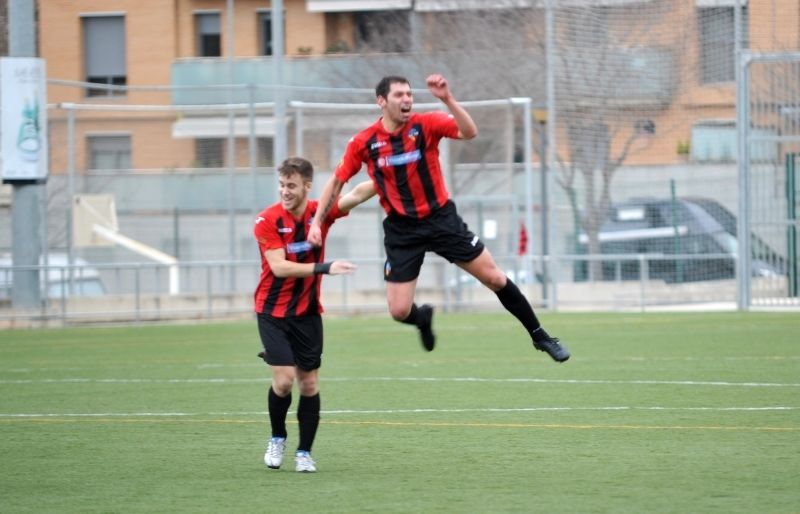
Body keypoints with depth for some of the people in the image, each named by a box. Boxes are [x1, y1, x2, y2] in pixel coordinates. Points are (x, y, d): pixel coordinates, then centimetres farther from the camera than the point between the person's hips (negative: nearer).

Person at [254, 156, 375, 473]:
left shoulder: (320, 213, -5)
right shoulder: (267, 221, -14)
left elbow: (358, 194, -18)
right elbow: (279, 267, -22)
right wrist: (324, 268, -30)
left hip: (307, 313, 3)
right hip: (273, 312, -3)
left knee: (309, 384, 2)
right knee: (284, 380, -13)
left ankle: (304, 453, 14)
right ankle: (277, 439, 13)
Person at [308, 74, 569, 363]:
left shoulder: (426, 124, -10)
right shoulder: (363, 142, -7)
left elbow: (469, 132, -27)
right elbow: (336, 182, 4)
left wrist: (448, 100, -39)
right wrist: (317, 223, -3)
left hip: (441, 218, 0)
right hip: (401, 230, 0)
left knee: (494, 278, -1)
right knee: (399, 311, -6)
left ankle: (539, 335, 17)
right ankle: (423, 318, 34)